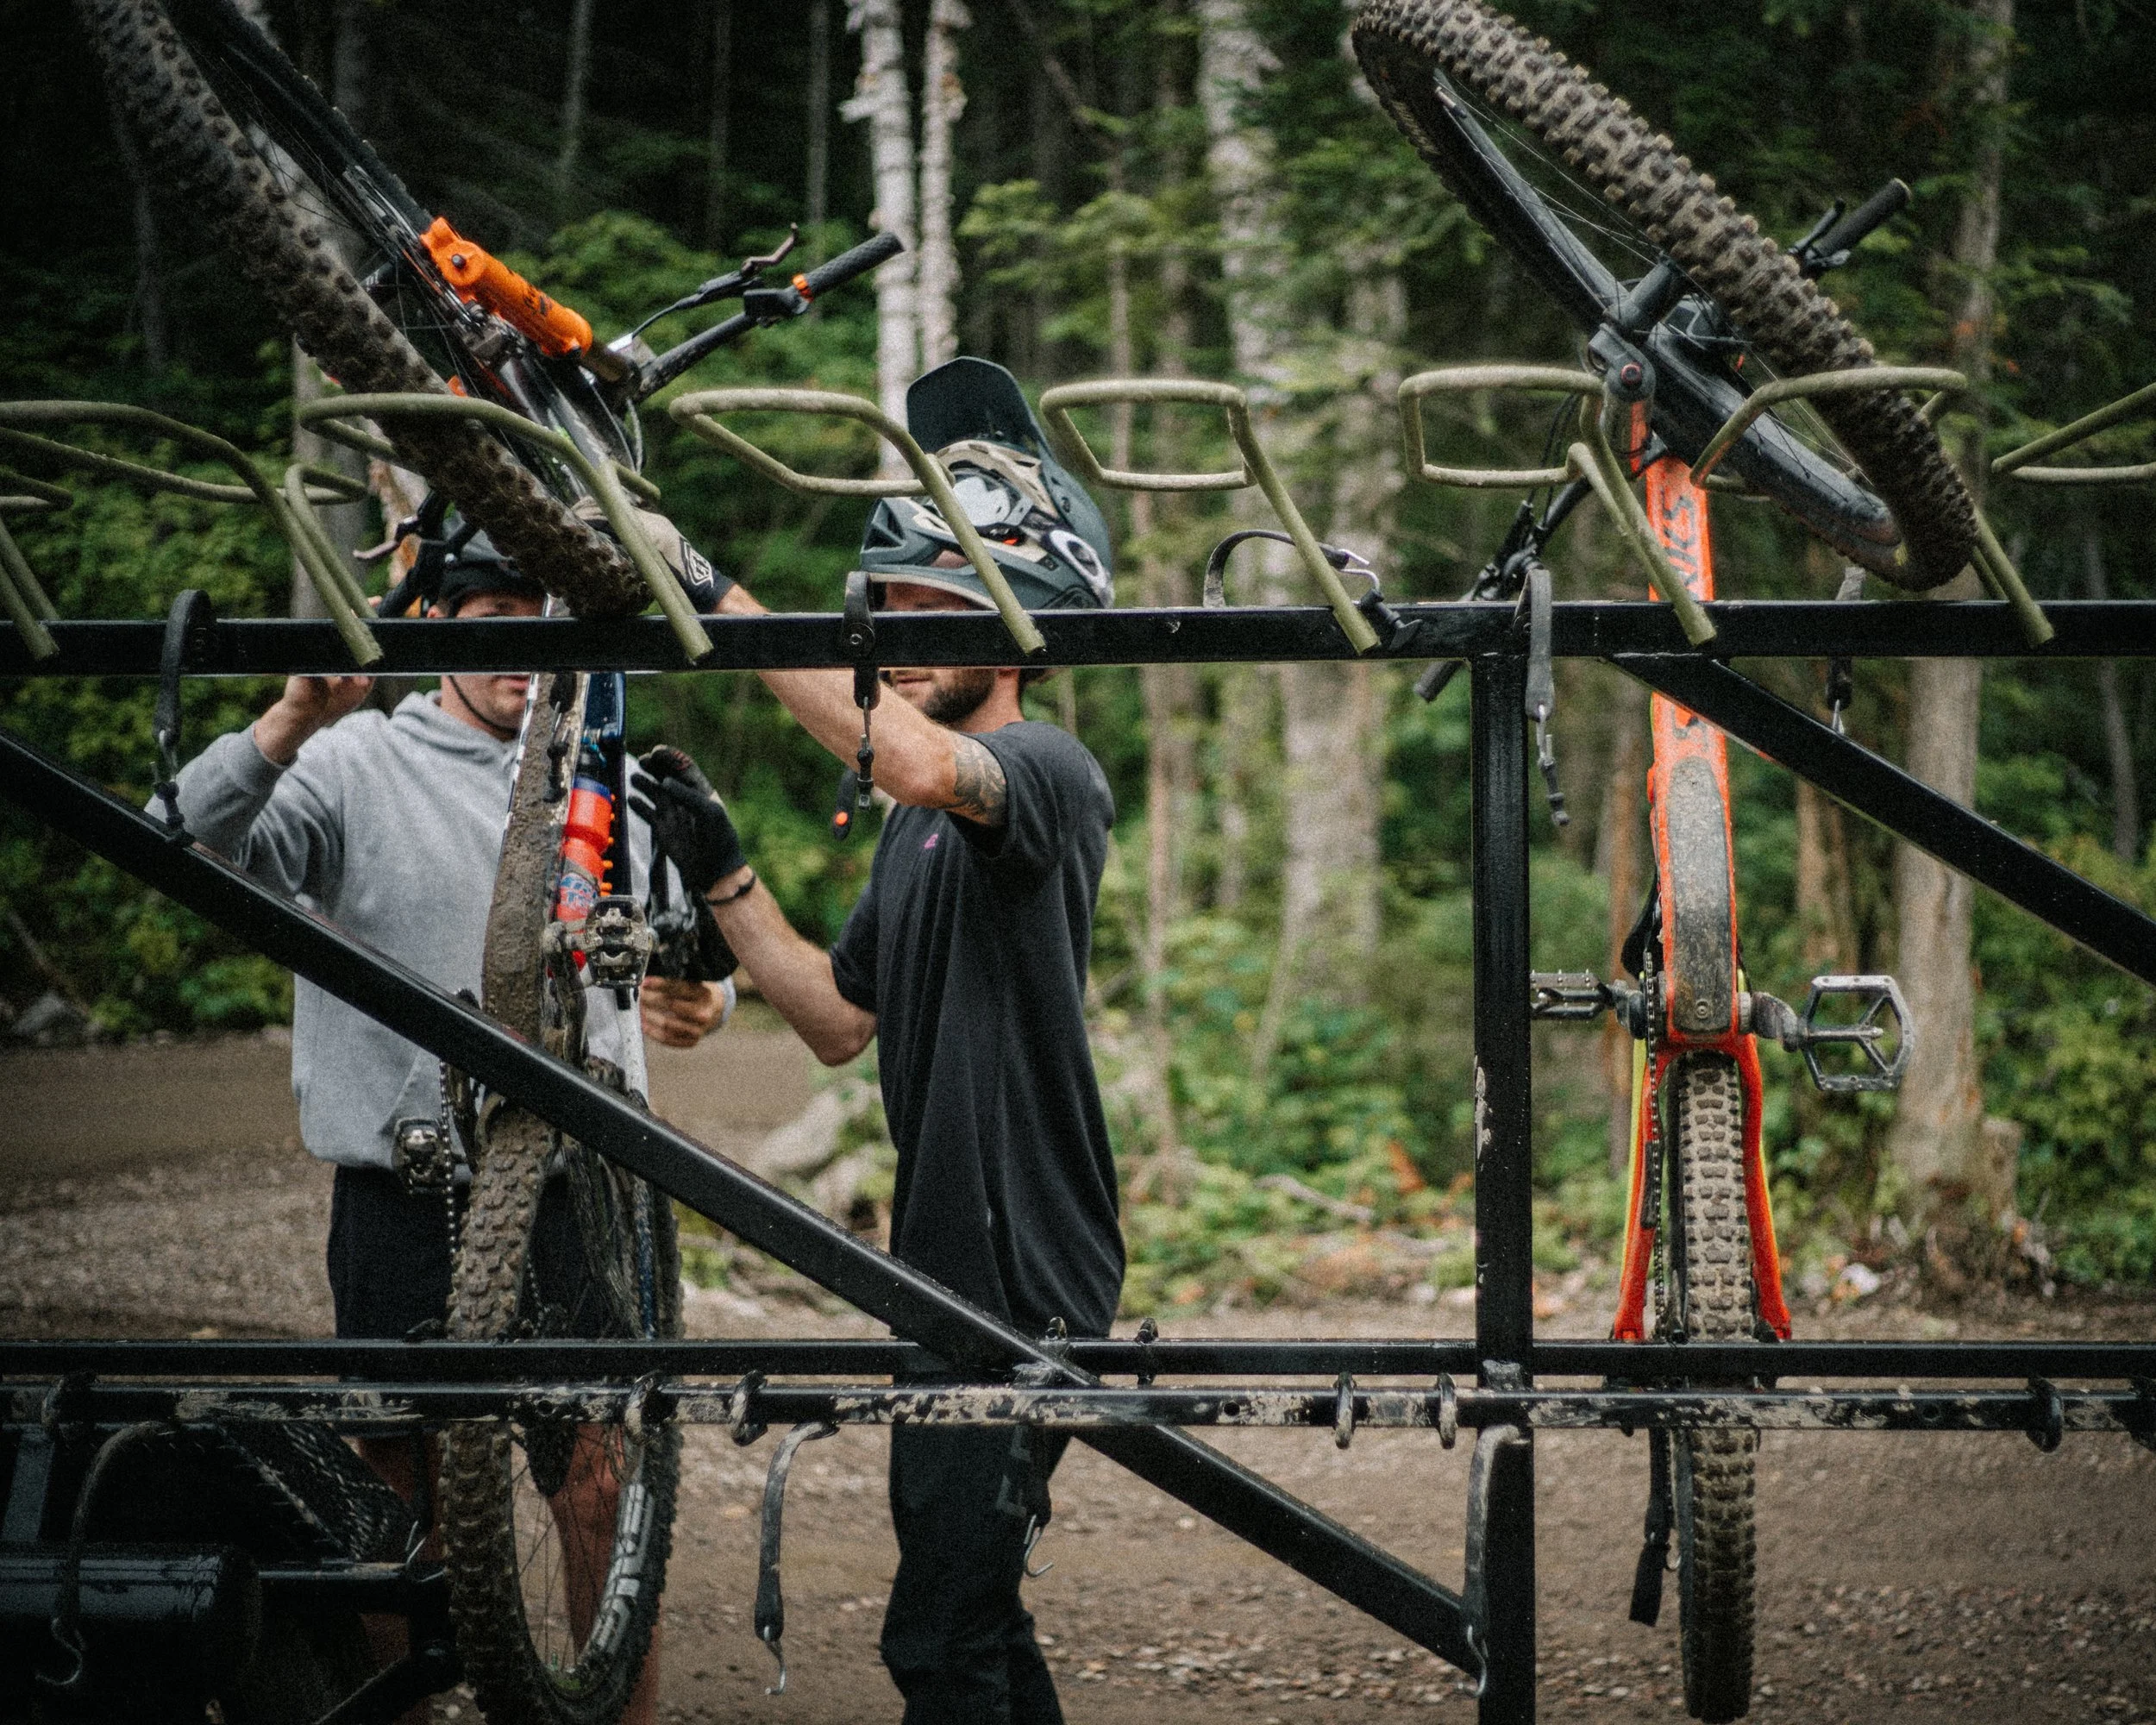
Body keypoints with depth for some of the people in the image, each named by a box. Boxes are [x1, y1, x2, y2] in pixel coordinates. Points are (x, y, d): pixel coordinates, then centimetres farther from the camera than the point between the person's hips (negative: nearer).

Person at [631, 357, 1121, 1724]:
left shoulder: (1049, 770, -13)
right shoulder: (923, 825, 17)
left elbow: (916, 759, -36)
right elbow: (843, 1021, 20)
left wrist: (720, 604, -33)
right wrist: (721, 871, 10)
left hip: (1027, 1276, -10)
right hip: (949, 1271, 10)